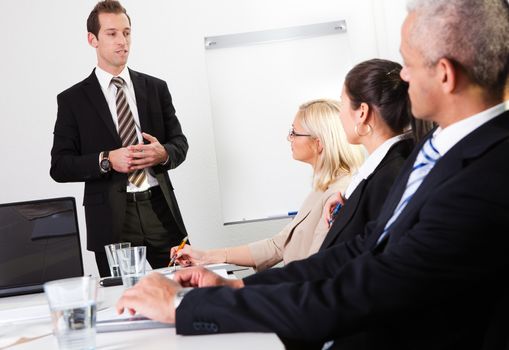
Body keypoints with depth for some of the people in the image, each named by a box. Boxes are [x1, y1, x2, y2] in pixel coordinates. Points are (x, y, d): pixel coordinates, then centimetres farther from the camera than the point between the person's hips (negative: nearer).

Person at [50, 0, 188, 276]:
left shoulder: (156, 88, 11)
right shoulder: (72, 100, 3)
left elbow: (179, 143, 13)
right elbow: (60, 167, 0)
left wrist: (163, 153, -10)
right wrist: (107, 160, -15)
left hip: (160, 211, 2)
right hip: (111, 219, -2)